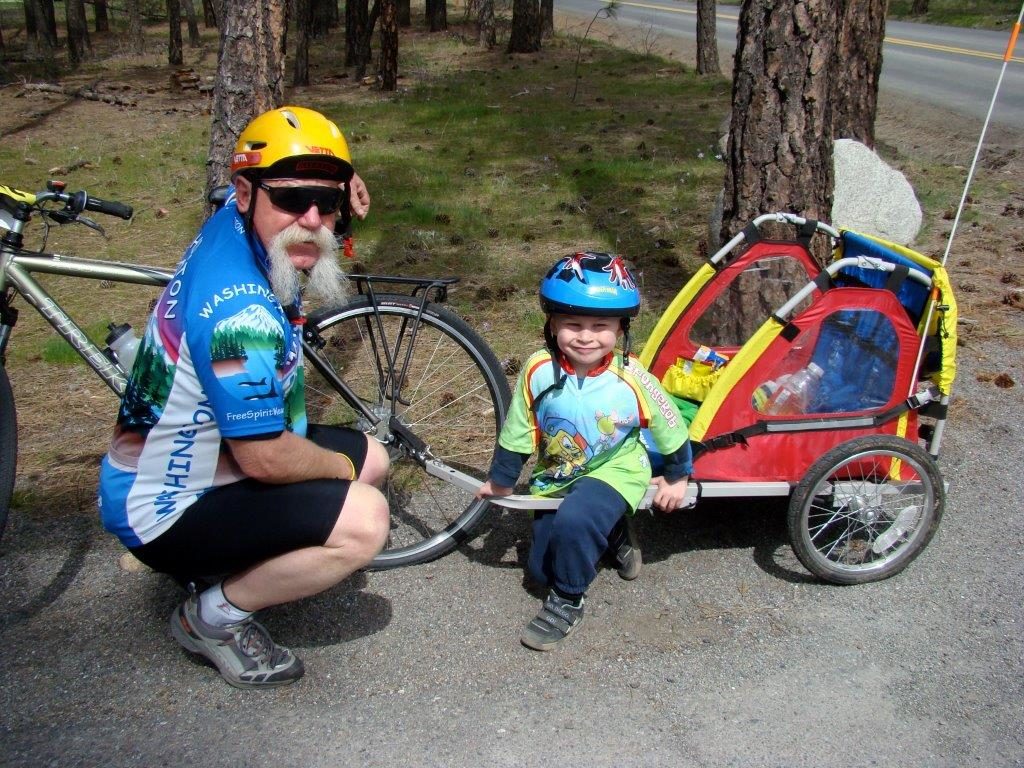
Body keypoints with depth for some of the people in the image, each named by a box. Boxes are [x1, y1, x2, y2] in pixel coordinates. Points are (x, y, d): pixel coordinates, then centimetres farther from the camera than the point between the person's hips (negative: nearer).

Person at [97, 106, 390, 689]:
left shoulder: (234, 221, -5)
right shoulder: (241, 312, -33)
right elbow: (265, 458, -28)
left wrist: (335, 182, 2)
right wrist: (339, 467, -8)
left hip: (190, 463, 10)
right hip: (166, 512, -10)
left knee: (373, 459, 16)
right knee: (363, 519, -28)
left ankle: (229, 562, 17)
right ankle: (215, 614, -4)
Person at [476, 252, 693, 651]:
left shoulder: (632, 377, -25)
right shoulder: (539, 371, -21)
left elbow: (672, 429, -7)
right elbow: (516, 434, -6)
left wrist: (676, 478, 5)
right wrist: (500, 481, 5)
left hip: (614, 470, -3)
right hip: (556, 475, 4)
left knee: (572, 521, -34)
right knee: (541, 569, 10)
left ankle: (567, 602, -6)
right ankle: (612, 531, 34)